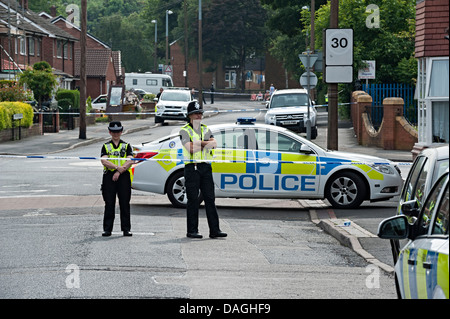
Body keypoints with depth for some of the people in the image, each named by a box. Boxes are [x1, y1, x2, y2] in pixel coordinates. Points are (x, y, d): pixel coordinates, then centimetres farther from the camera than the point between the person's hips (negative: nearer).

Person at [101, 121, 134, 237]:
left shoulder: (126, 146, 11)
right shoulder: (106, 146, 10)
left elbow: (130, 161, -2)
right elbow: (104, 161, -5)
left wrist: (119, 172, -14)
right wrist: (117, 167, -17)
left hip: (123, 176, 0)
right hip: (109, 176, 0)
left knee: (124, 204, -1)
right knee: (109, 204, 0)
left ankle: (126, 229, 3)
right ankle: (107, 229, 4)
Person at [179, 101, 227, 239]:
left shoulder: (206, 129, 17)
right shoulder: (184, 130, 0)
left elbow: (214, 143, 0)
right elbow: (190, 148, -15)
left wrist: (199, 143, -11)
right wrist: (206, 144, -5)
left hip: (206, 166, 5)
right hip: (192, 167, -5)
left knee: (210, 198, 2)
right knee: (193, 200, -3)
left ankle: (214, 230, 2)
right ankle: (192, 230, 3)